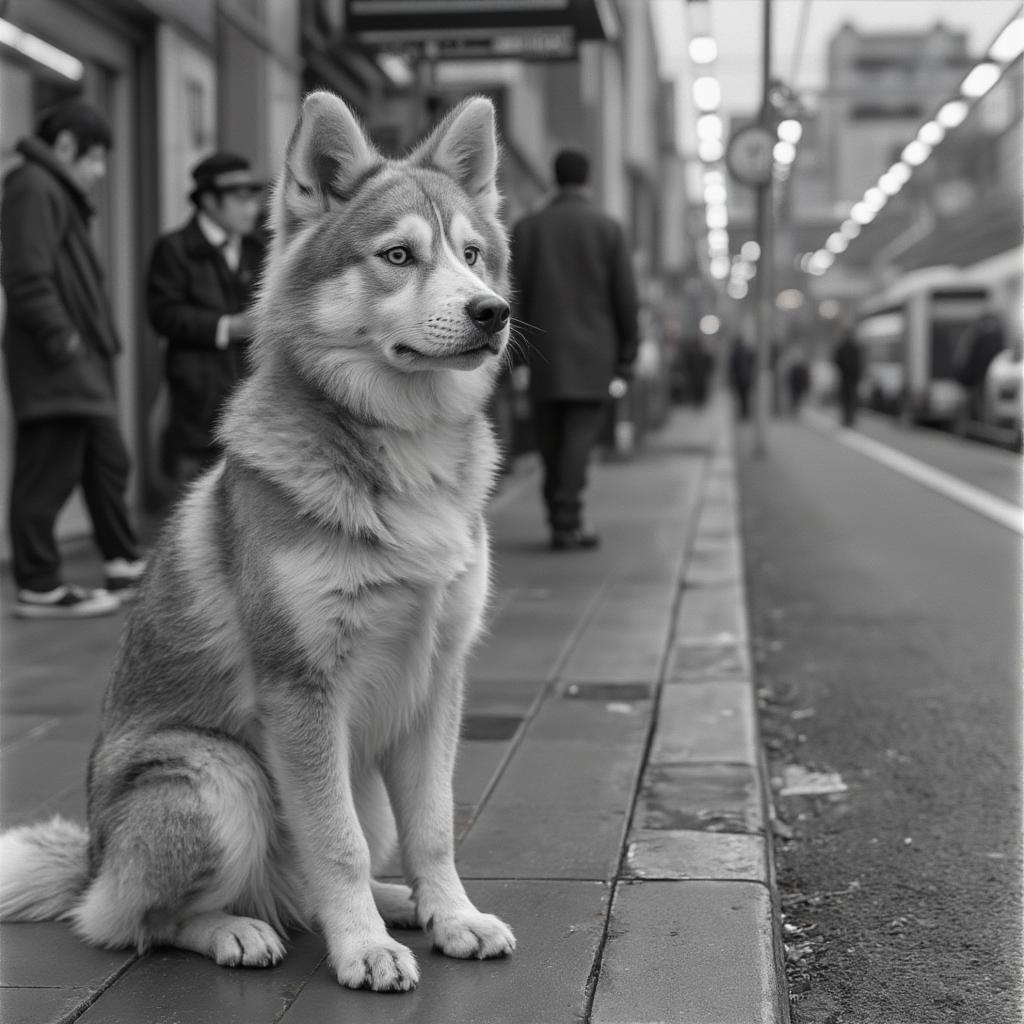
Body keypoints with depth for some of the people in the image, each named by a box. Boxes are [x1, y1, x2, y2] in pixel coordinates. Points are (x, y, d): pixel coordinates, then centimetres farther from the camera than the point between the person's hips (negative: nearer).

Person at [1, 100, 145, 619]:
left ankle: (125, 567, 26)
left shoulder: (58, 193, 22)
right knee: (48, 475, -6)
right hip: (54, 367, -11)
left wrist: (97, 345, 14)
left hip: (82, 366, 11)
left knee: (108, 464, 16)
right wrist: (62, 342, -20)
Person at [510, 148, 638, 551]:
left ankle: (562, 524, 15)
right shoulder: (609, 228, 0)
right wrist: (626, 360, 4)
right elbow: (625, 297, -2)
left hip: (544, 356, 2)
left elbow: (516, 296, 1)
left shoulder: (527, 228, 5)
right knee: (579, 438, -4)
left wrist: (521, 356, 5)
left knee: (551, 441, 9)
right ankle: (566, 524, -12)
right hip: (592, 357, -2)